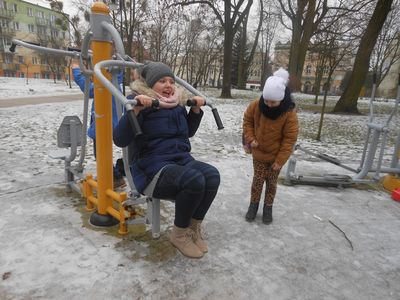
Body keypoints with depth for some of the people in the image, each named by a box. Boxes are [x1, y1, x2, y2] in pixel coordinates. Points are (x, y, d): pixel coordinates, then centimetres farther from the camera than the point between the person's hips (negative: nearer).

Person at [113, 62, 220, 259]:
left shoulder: (177, 105, 13)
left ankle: (194, 227, -1)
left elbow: (188, 132, 28)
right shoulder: (143, 105, -6)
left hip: (182, 159, 6)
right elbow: (120, 140, -17)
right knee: (194, 180, -33)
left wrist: (196, 110, 15)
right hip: (154, 167, -6)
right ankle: (179, 233, -6)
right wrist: (135, 109, -29)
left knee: (212, 175, -23)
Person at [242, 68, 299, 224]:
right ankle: (254, 204, 26)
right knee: (258, 179, 8)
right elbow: (247, 120, 3)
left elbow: (289, 139, -17)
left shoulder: (289, 113, -23)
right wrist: (250, 138, -10)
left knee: (271, 182, 11)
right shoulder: (256, 105, -16)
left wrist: (280, 160, -16)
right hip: (258, 153, 1)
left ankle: (268, 207, 29)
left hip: (276, 156, -1)